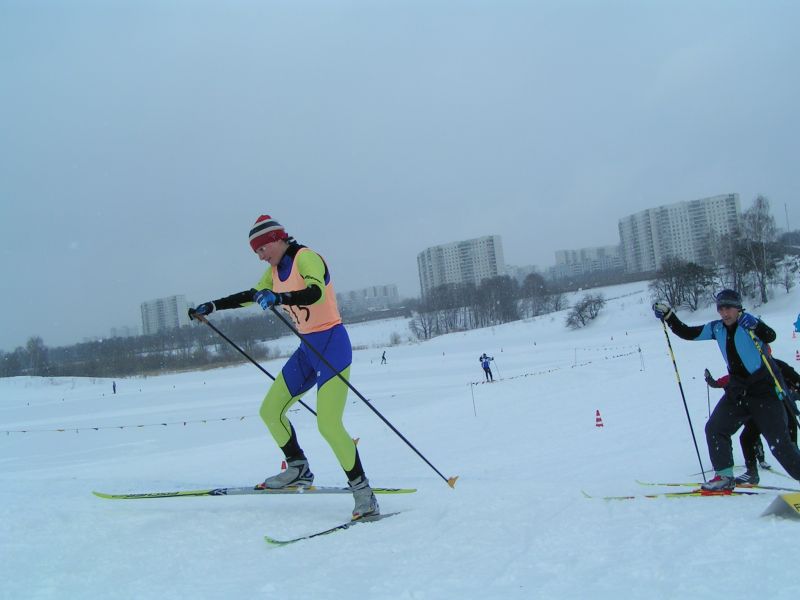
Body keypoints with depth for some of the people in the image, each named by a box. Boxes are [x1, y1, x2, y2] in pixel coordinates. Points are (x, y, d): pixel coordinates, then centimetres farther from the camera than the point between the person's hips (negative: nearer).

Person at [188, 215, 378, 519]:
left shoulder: (306, 258, -14)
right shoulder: (276, 270, 12)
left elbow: (317, 292, -34)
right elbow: (252, 295, 27)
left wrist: (279, 298, -48)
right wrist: (212, 306, 26)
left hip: (331, 345, -9)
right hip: (307, 349, 9)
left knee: (328, 424, -18)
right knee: (270, 410, 9)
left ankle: (363, 492, -9)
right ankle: (298, 470, 25)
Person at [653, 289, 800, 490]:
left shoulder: (748, 323, -14)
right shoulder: (716, 328, 3)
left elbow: (770, 336, -32)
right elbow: (688, 333, 8)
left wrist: (754, 326, -50)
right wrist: (668, 316, -2)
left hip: (764, 390, -6)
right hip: (737, 391, 6)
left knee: (779, 442, -6)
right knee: (714, 429, -3)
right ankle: (724, 476, 5)